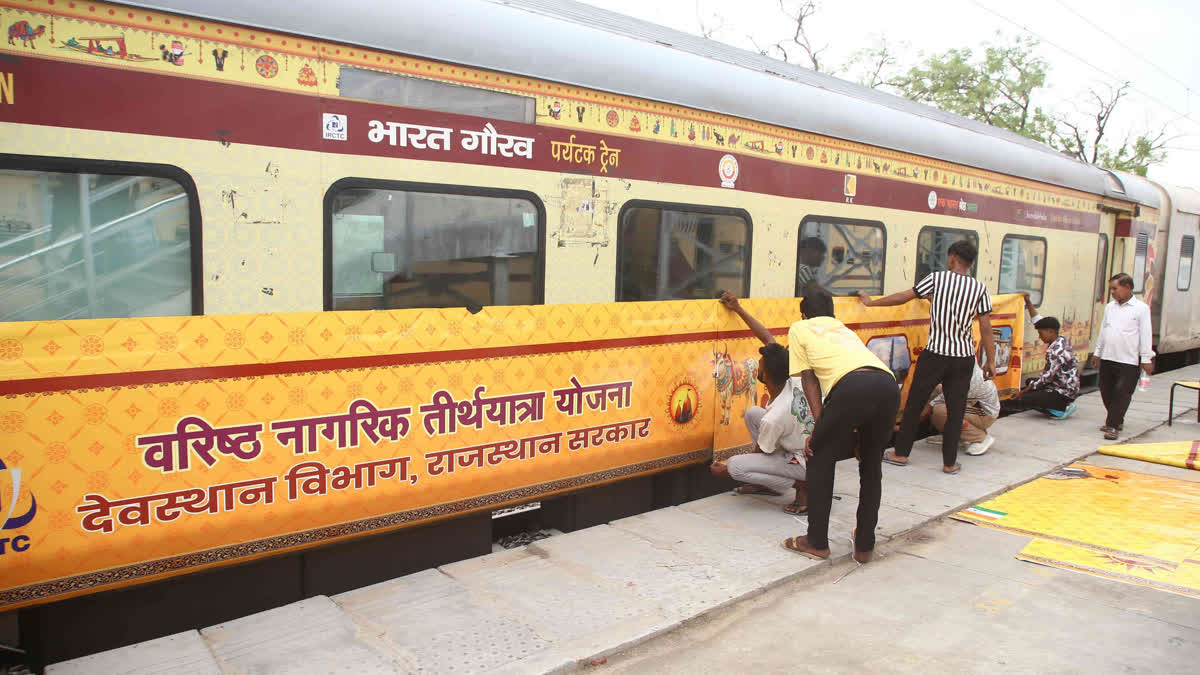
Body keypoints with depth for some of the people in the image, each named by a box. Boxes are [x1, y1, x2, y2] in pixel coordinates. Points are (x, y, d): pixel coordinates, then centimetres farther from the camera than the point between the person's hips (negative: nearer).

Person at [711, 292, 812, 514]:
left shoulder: (773, 418, -31)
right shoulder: (793, 382, -12)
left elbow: (760, 452, -14)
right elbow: (769, 339, -4)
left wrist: (726, 470, 2)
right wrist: (738, 309, 0)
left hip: (805, 464, -9)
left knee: (735, 465, -16)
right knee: (753, 413, 7)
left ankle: (803, 487, -7)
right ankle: (769, 485, 14)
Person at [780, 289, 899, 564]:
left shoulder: (799, 328, 26)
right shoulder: (844, 329, 40)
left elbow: (808, 377, 16)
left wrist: (819, 425, 10)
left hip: (853, 385, -5)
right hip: (889, 384, 5)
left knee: (820, 459, 15)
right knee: (871, 464, 23)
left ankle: (817, 542, 22)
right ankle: (864, 546, 30)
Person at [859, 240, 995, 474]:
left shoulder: (937, 278, -5)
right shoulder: (979, 288, 0)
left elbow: (903, 297, -2)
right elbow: (986, 327, 0)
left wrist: (871, 302, 9)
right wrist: (990, 361, 6)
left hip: (935, 353, -2)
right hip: (964, 356, 2)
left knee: (914, 403, 9)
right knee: (955, 410, 8)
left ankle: (901, 453, 16)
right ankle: (950, 462, 12)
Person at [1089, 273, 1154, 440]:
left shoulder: (1141, 308, -5)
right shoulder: (1109, 307, 11)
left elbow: (1145, 335, -6)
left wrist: (1146, 359, -8)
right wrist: (1097, 353, 19)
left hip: (1128, 361, -6)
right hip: (1107, 358, 6)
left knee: (1122, 394, -6)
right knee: (1106, 392, 10)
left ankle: (1112, 426, -3)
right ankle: (1117, 421, 27)